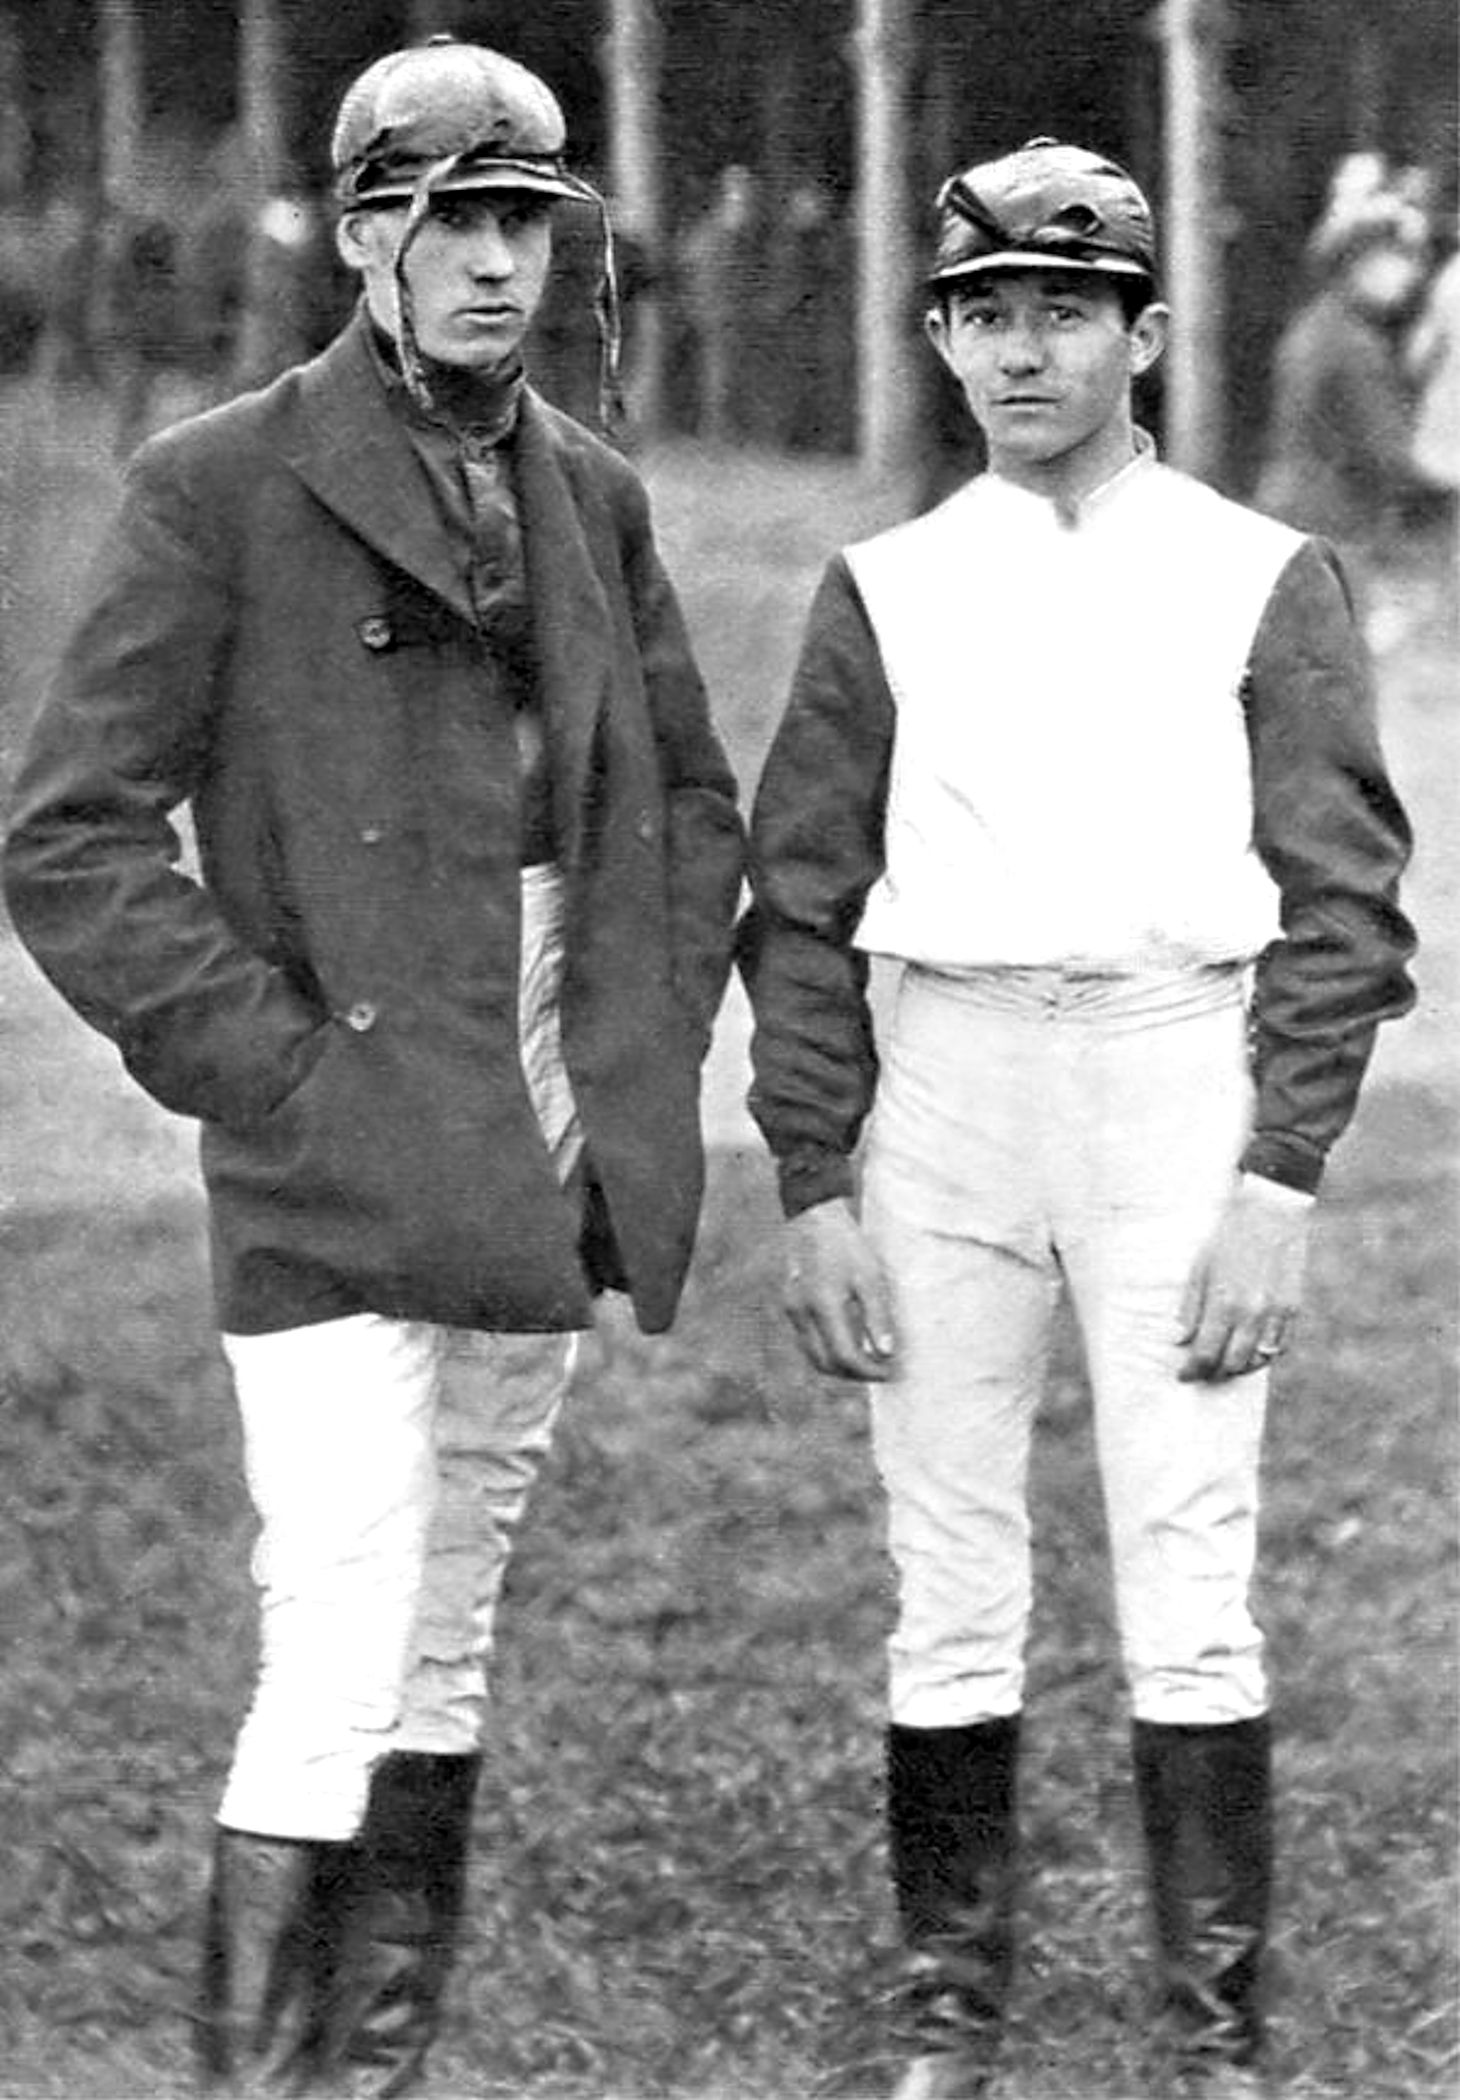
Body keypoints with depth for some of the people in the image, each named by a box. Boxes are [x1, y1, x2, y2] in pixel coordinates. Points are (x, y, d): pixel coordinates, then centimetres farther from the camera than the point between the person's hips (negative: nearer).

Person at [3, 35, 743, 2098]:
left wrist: (644, 1060, 8)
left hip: (538, 1184, 6)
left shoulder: (592, 493, 11)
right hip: (333, 1189, -6)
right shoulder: (222, 488, -7)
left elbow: (695, 805, 21)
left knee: (446, 1645, 12)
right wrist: (273, 1066, -13)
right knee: (340, 1672, -13)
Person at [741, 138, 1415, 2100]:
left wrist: (1279, 1182, -9)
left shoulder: (1265, 580, 3)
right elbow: (801, 899, 10)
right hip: (945, 1077, 2)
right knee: (948, 1588, 4)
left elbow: (1342, 904, -1)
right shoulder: (887, 590, 10)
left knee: (1190, 1586, -5)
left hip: (1180, 1077, -2)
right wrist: (813, 1185, 1)